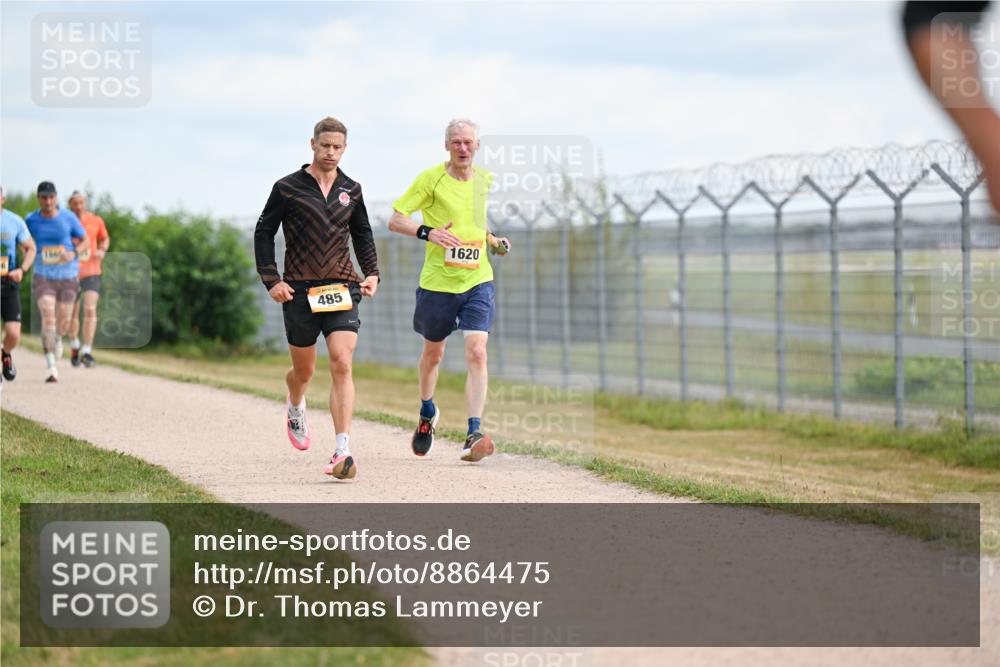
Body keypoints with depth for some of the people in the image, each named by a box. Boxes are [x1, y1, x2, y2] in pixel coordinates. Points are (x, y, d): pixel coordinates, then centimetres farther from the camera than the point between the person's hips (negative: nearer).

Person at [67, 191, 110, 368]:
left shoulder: (96, 221, 2)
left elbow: (105, 239, 19)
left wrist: (102, 250, -1)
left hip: (92, 272, 0)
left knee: (90, 310, -17)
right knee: (73, 314, 10)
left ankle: (87, 351, -16)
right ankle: (74, 346, 35)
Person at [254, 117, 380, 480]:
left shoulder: (351, 190, 9)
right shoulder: (288, 188, -1)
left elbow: (362, 234, 23)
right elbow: (264, 233, 4)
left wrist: (372, 274, 11)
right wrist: (271, 280, -5)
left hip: (342, 290, 1)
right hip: (300, 291, -1)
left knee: (342, 364, -16)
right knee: (304, 371, 11)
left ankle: (342, 451, -20)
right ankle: (295, 408, 50)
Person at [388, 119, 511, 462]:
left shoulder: (486, 180, 6)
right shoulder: (431, 178, -7)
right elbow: (395, 220, -7)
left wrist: (496, 241, 7)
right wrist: (427, 232, -24)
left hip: (477, 280, 2)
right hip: (437, 280, -1)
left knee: (477, 352, -15)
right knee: (433, 353, 16)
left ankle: (474, 435, -18)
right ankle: (427, 413, 44)